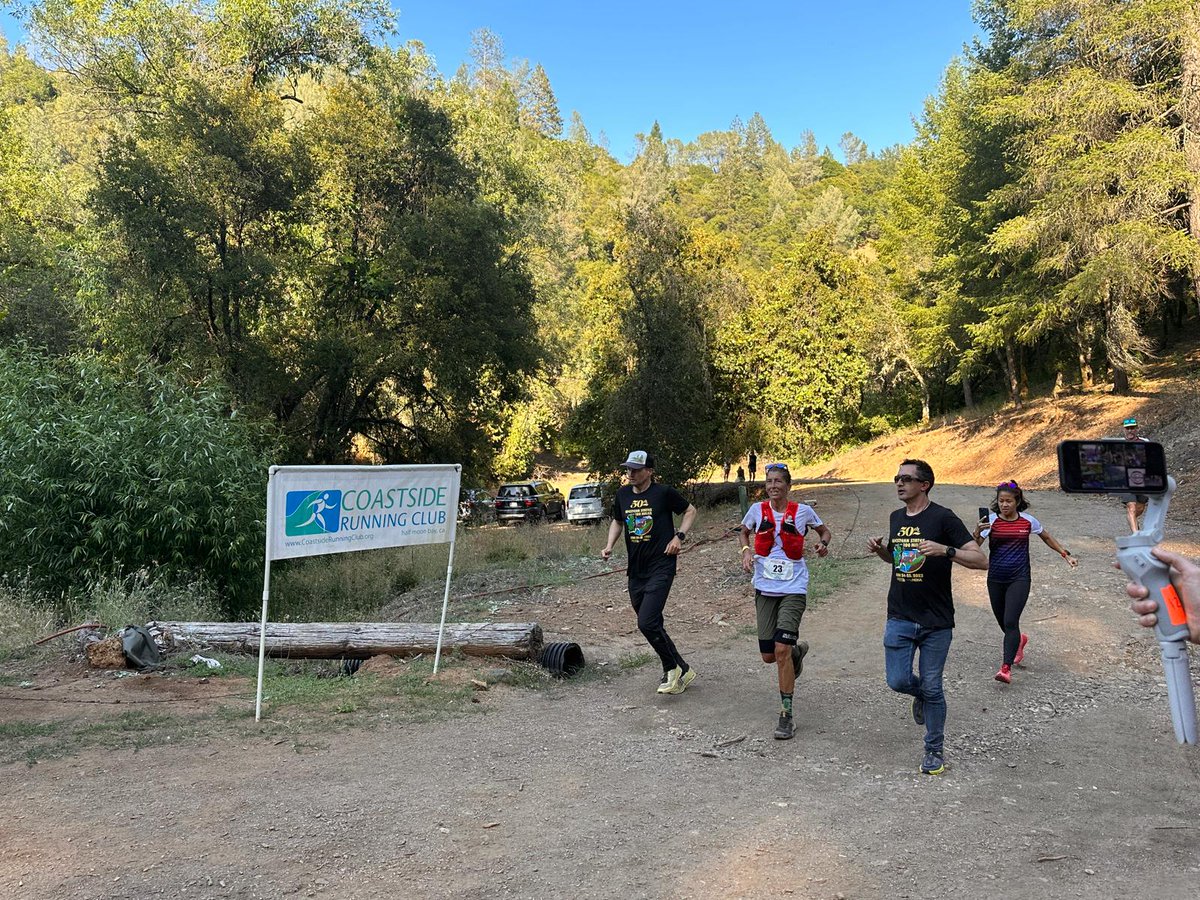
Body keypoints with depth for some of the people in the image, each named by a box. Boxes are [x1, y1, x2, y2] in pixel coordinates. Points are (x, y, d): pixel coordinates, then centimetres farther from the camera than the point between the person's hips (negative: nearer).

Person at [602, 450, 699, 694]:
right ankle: (681, 671, 27)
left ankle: (674, 668, 5)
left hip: (661, 567, -6)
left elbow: (690, 510, 6)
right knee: (652, 625, 11)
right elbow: (617, 522, 23)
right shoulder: (622, 494, 7)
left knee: (647, 623, -16)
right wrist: (610, 545, 6)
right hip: (636, 570, 6)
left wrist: (679, 537, -7)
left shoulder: (664, 493, -8)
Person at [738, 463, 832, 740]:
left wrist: (823, 544, -9)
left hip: (793, 589, -3)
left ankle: (786, 715, -3)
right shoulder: (758, 510, -1)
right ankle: (797, 649, 42)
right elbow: (744, 532, 18)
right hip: (765, 589, 3)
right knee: (768, 656, 6)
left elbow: (824, 531, 14)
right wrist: (746, 550, -2)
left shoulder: (803, 511, -4)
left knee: (781, 650, -16)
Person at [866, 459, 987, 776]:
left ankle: (935, 750, 23)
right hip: (900, 618, 4)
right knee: (898, 681, -2)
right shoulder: (896, 518, 8)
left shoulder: (943, 518, -10)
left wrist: (944, 550, -30)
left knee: (932, 688, 4)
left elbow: (981, 560, -14)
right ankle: (921, 695, 33)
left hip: (936, 622, -4)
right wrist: (880, 549, 3)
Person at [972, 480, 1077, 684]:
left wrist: (1066, 555, 16)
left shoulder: (1027, 521, -1)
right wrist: (977, 532, -33)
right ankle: (1020, 639, 49)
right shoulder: (991, 520, -6)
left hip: (1019, 578, -1)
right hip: (996, 579, 2)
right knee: (1003, 623, 15)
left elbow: (1047, 538, 18)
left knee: (1010, 622, -14)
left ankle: (1006, 668, -15)